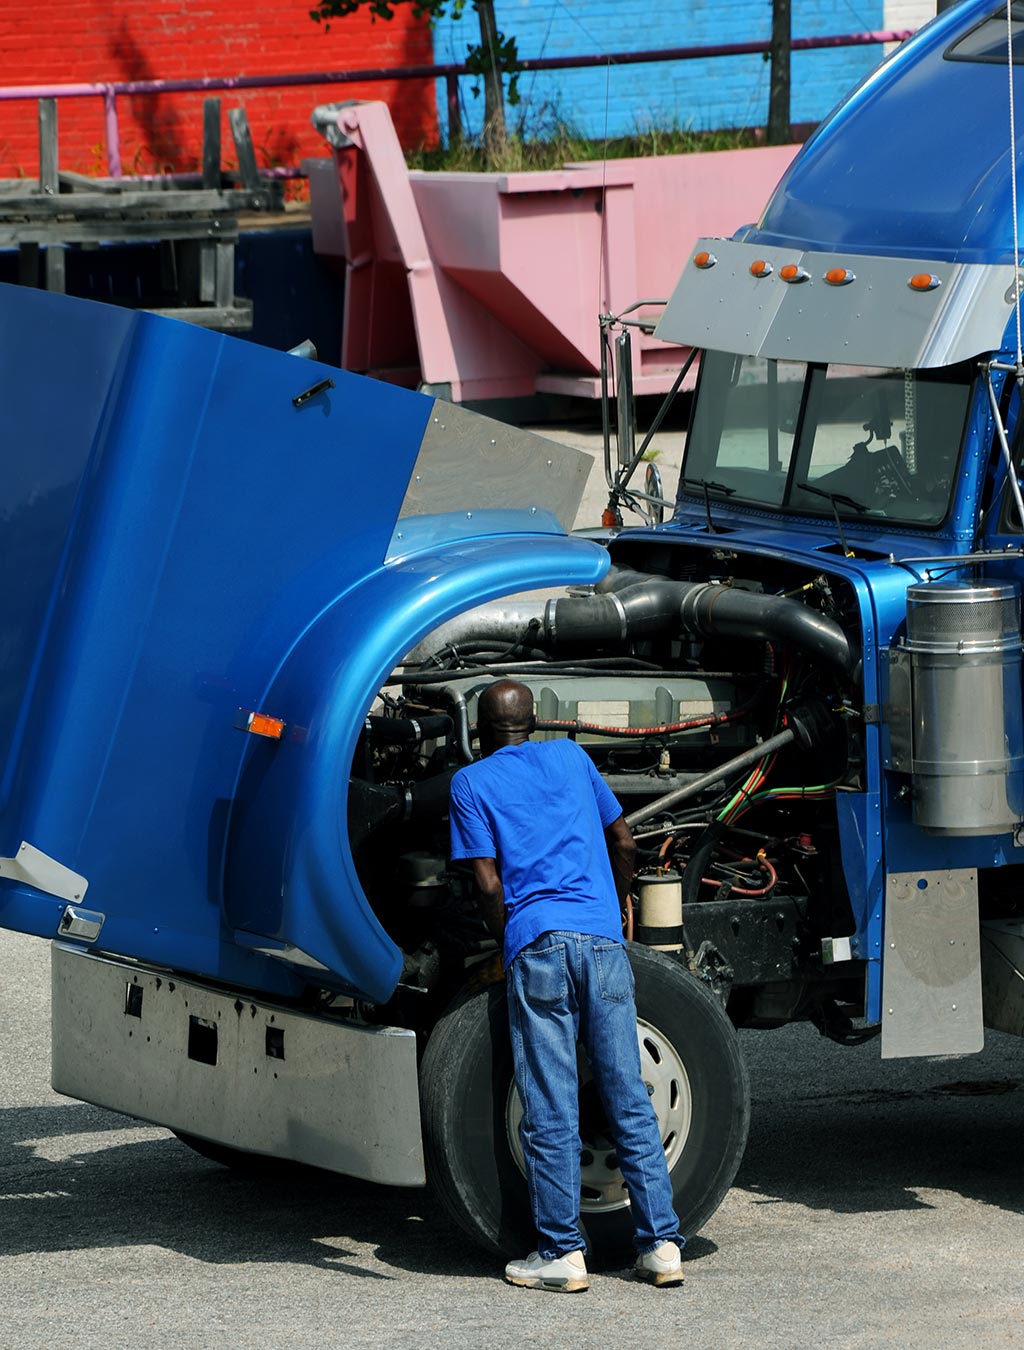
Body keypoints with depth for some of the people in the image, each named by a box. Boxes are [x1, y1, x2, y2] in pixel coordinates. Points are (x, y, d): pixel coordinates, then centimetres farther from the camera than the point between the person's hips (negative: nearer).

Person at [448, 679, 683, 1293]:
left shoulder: (472, 783, 8)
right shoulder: (571, 757, 19)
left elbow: (489, 884, 0)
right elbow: (624, 842, 23)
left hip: (538, 943, -3)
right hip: (603, 941, 3)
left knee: (551, 1113, -1)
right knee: (631, 1102, 5)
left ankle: (563, 1253, -1)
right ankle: (661, 1244, 3)